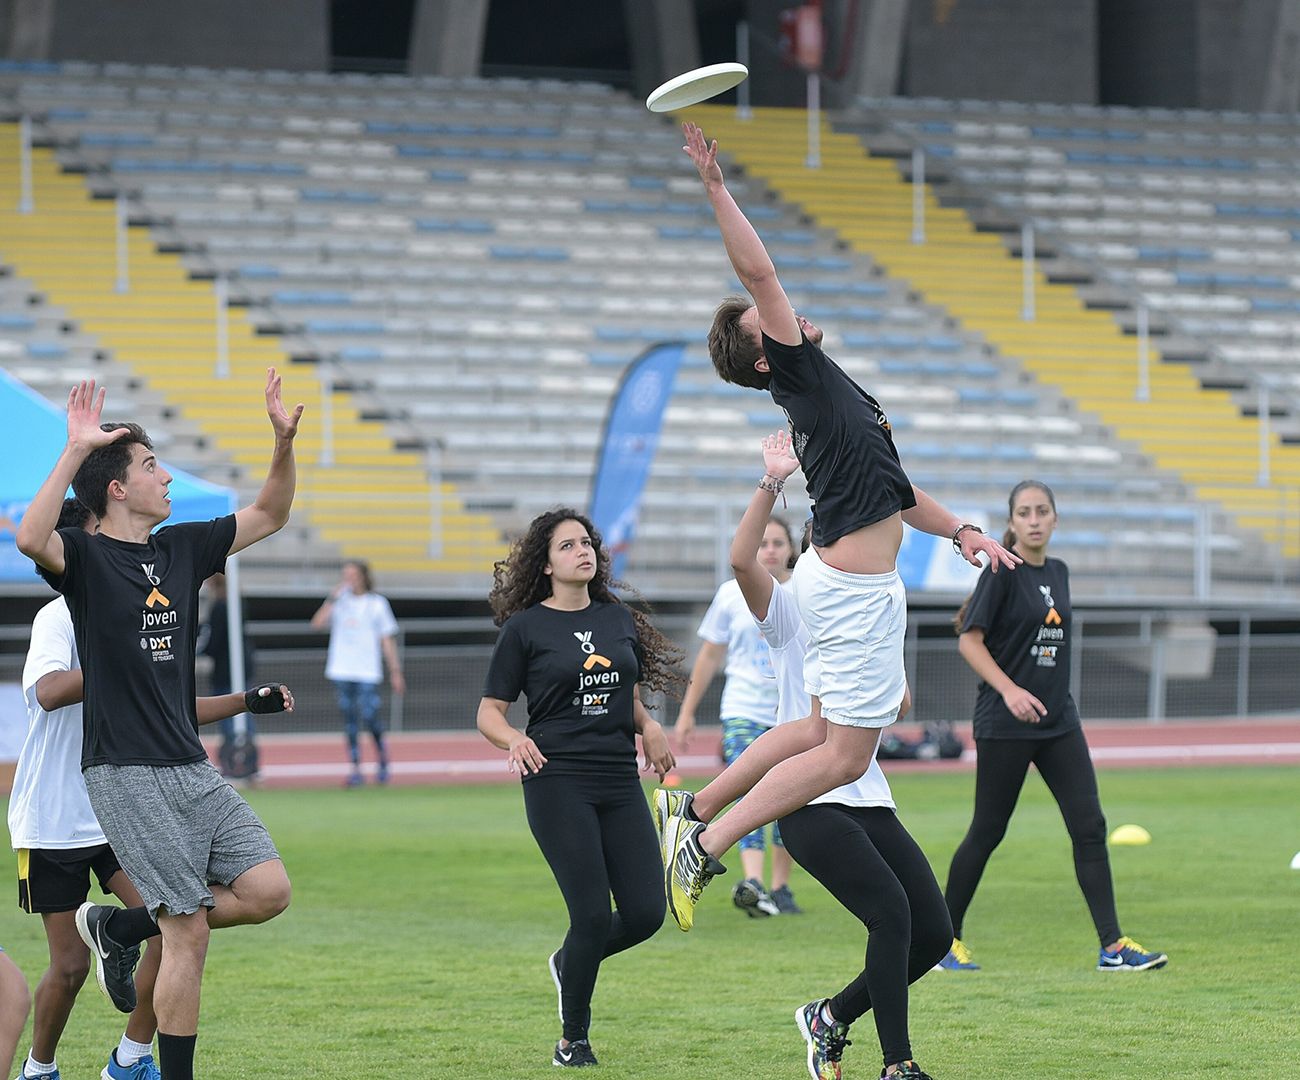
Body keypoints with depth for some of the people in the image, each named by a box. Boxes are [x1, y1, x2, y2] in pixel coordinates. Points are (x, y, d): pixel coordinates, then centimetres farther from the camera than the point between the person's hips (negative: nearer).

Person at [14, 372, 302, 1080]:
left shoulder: (182, 548, 13)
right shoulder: (84, 557, -6)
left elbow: (269, 515, 22)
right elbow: (31, 540, -30)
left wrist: (284, 440, 6)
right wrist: (76, 450, -31)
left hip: (192, 769, 7)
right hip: (126, 774, -7)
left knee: (267, 891, -4)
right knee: (189, 931, -8)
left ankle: (118, 927, 14)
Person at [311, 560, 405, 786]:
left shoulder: (377, 603, 6)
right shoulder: (339, 601, 10)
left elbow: (387, 639, 6)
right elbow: (317, 623, -3)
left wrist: (395, 672, 2)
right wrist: (333, 597, -8)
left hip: (368, 672, -3)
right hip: (342, 671, 3)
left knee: (370, 716, -11)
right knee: (349, 718, 1)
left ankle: (383, 759, 12)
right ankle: (355, 767, 4)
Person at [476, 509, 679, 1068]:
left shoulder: (620, 618, 12)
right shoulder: (524, 628, -2)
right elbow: (489, 712, 0)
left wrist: (648, 725, 2)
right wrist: (515, 741, -21)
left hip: (621, 783, 5)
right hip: (558, 783, -5)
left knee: (646, 913, -3)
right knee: (593, 915, -10)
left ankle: (569, 962, 29)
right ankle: (573, 1042, 9)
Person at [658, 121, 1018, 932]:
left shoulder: (831, 393, 17)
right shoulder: (803, 377, -9)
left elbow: (891, 487, 24)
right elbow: (759, 274, -18)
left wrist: (961, 532, 15)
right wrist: (717, 188, -19)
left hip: (850, 583, 10)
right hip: (856, 590, -10)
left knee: (827, 731, 18)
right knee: (844, 755, -7)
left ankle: (692, 809, 21)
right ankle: (707, 844, -5)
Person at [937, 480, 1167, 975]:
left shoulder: (1058, 573, 12)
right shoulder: (1002, 573, -9)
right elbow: (970, 641, -12)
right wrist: (1009, 690, -23)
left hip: (1058, 720, 6)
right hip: (1004, 726, -6)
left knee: (1090, 826, -2)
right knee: (988, 831, 1)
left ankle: (1112, 945, -3)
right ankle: (945, 938, 15)